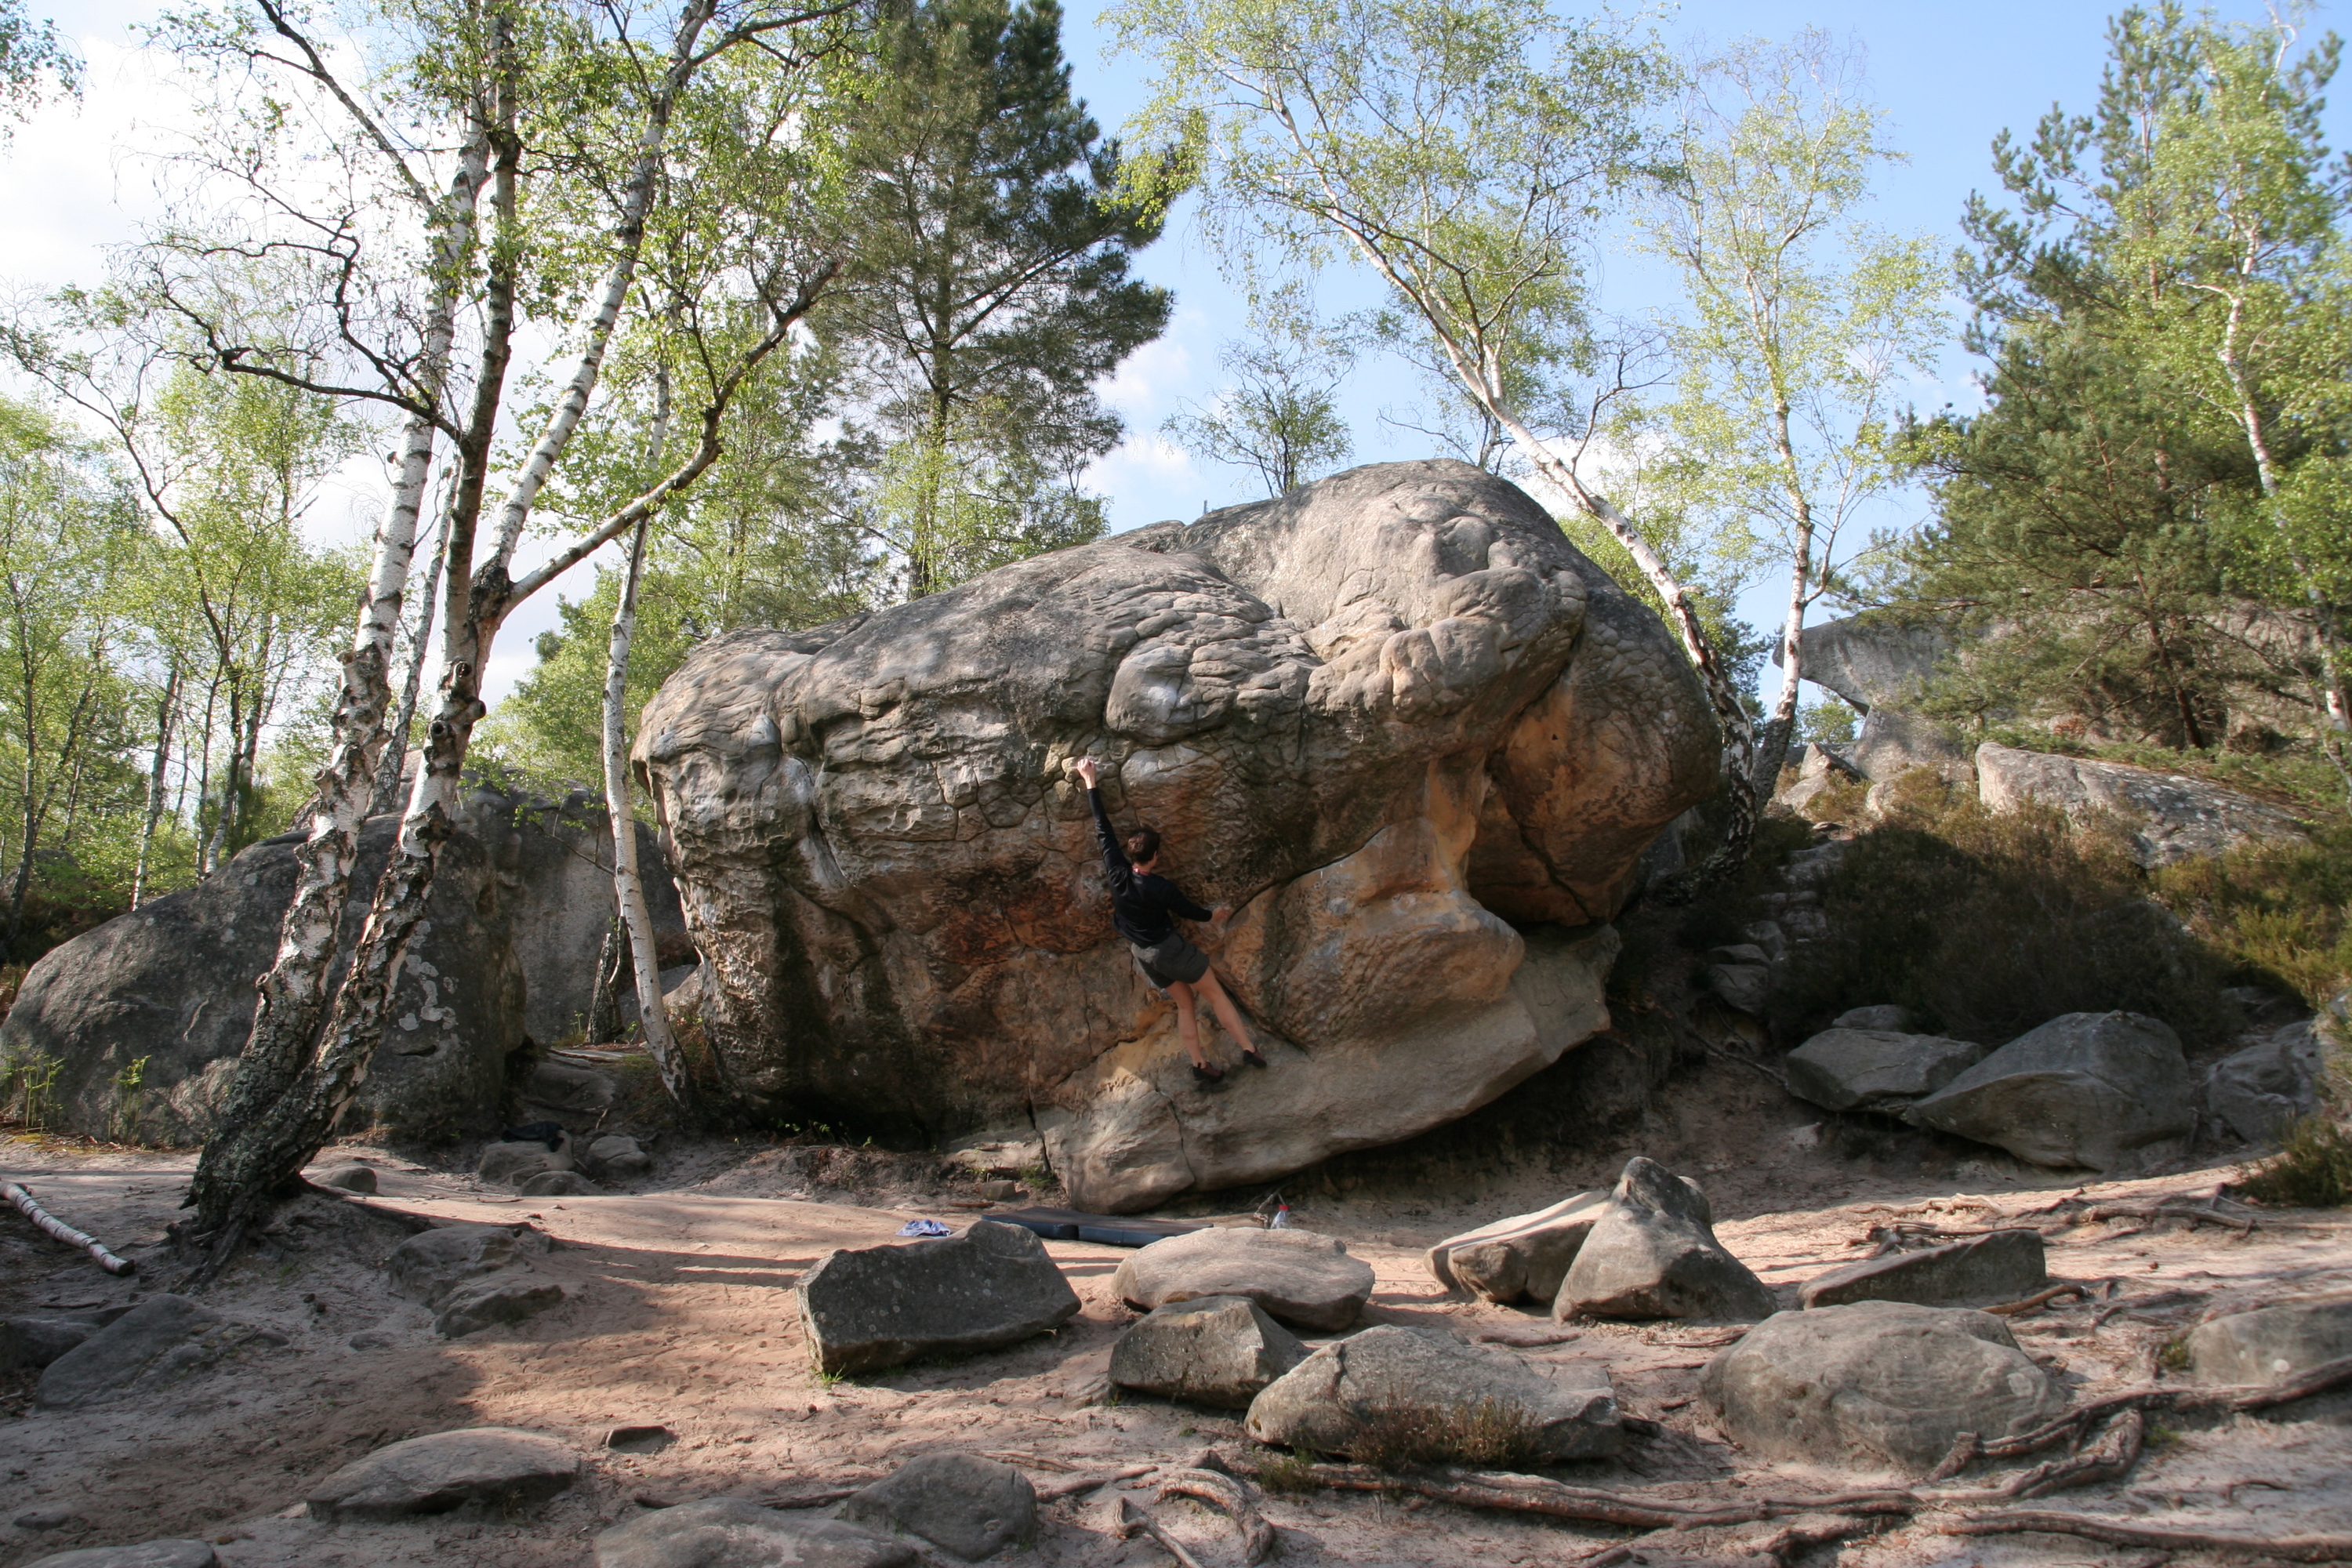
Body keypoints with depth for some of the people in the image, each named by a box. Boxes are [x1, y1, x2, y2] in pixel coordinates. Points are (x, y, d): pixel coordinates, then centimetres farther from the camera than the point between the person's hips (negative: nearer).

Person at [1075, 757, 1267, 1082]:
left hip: (1143, 955, 6)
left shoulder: (1117, 873, -15)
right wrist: (1213, 916, 17)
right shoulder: (1161, 888, -23)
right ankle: (1249, 1049, 8)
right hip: (1170, 949, -6)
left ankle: (1200, 1064, 15)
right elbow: (1189, 910, -5)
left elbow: (1103, 828, -10)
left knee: (1184, 1003, 17)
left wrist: (1090, 783, -5)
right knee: (1216, 995, 7)